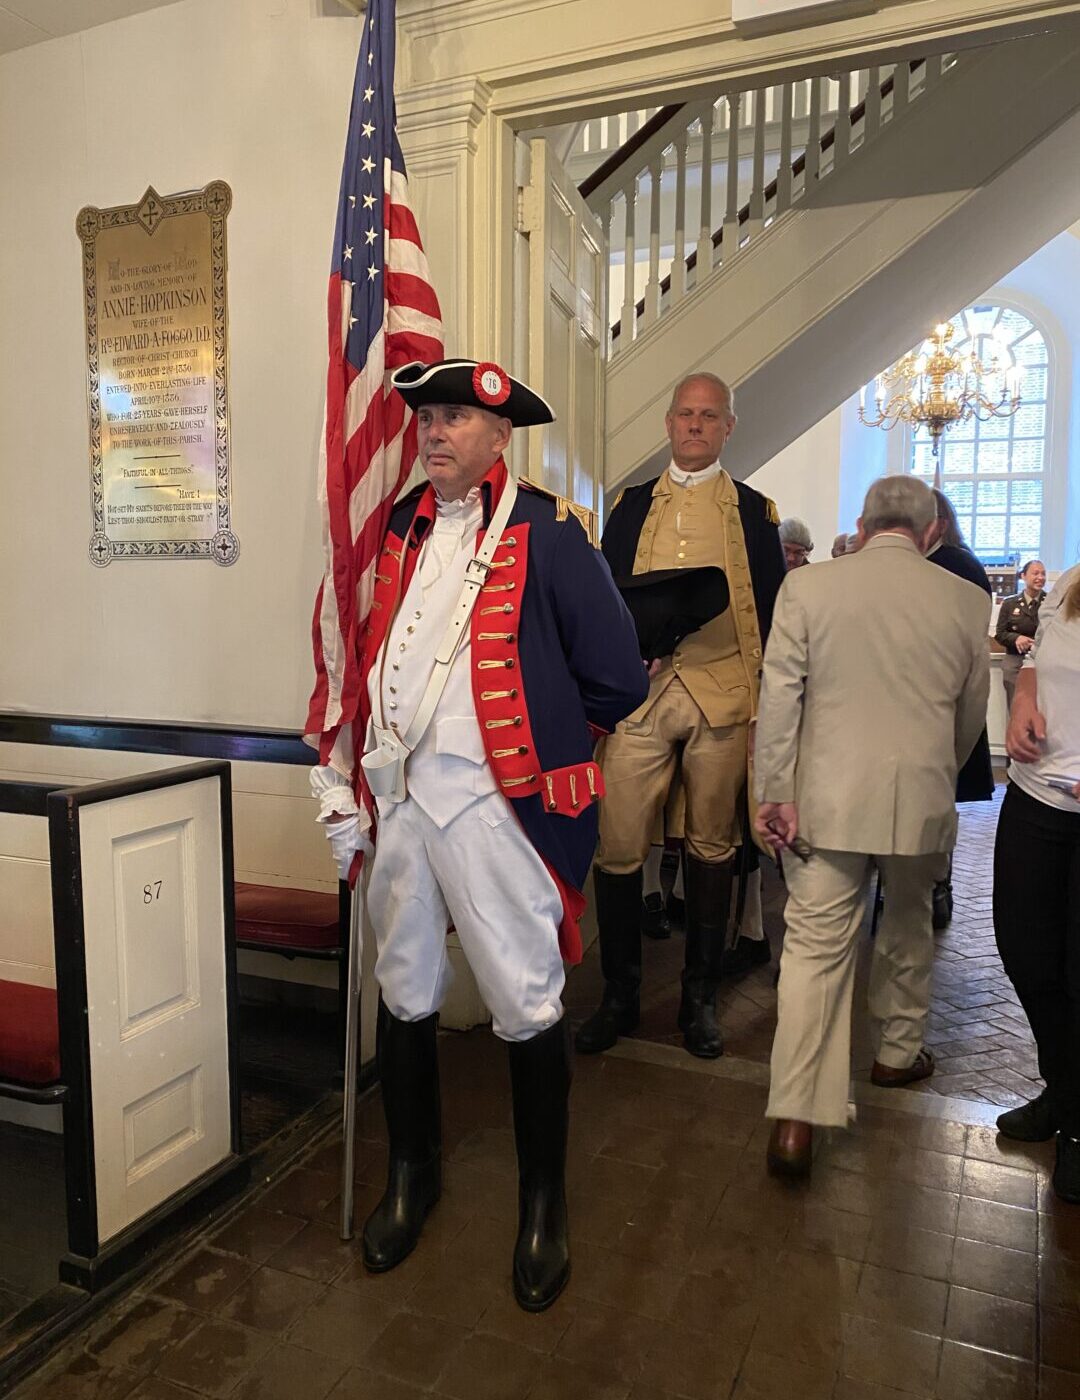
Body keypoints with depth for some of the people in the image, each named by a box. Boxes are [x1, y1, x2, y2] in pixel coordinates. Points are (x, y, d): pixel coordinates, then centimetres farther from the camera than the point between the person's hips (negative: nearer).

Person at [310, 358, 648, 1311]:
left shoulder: (546, 532, -6)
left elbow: (617, 679, -6)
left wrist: (548, 733, 7)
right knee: (405, 994, 17)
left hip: (495, 802, -5)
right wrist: (347, 773, 12)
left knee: (526, 1004, 5)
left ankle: (544, 1204, 28)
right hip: (401, 795, 6)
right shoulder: (401, 530, 12)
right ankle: (412, 1174, 40)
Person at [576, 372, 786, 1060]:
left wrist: (772, 704, 0)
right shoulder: (632, 506, 16)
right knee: (617, 846, -4)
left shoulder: (754, 510, 12)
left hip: (722, 695, -1)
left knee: (713, 846, 6)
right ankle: (620, 995, 14)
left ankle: (701, 997, 22)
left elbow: (774, 611, 8)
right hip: (639, 690, 1)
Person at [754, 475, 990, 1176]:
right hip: (922, 798, 2)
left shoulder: (807, 586, -5)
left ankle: (796, 1120, -1)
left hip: (827, 799, -1)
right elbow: (972, 716, 10)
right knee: (909, 928, 24)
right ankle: (899, 1052, 43)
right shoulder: (966, 600, 0)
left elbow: (779, 698, -8)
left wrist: (774, 794, -3)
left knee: (816, 946, 1)